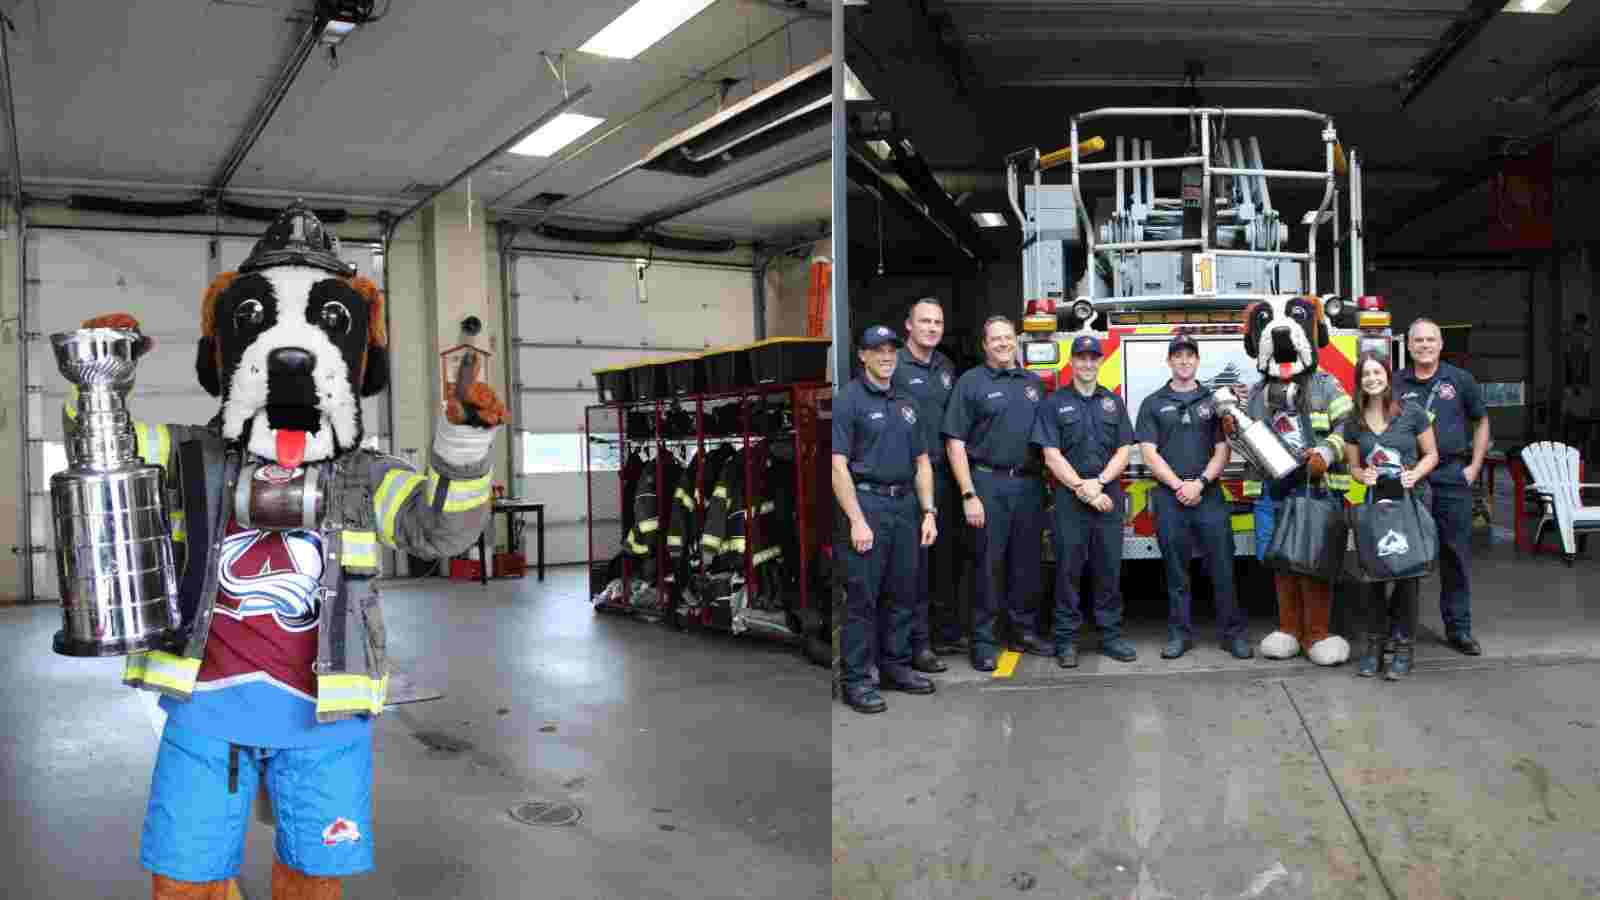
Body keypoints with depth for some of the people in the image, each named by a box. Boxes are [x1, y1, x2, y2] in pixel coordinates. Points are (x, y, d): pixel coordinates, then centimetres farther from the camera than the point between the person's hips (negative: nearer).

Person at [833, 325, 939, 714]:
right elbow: (838, 465, -13)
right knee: (861, 597, -3)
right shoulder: (848, 400, -7)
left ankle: (896, 666, 26)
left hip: (904, 506, 7)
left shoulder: (905, 403, 14)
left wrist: (928, 512, 8)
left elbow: (922, 462, 17)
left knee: (904, 593, 13)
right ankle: (856, 681, 5)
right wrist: (857, 521, -18)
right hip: (865, 504, -7)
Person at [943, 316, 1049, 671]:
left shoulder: (1034, 383, 13)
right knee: (988, 564, -1)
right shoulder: (970, 382, -2)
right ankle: (983, 641, 6)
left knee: (1026, 561, 11)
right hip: (989, 483, -5)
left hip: (1029, 483, 5)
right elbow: (955, 443, -7)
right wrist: (969, 495, -14)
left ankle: (1024, 631, 23)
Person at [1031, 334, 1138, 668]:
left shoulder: (1113, 402, 12)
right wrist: (1083, 489, -12)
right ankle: (1067, 640, 7)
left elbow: (1124, 450, 5)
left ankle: (1111, 634, 14)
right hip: (1069, 499, -2)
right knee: (1068, 569, 0)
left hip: (1109, 496, 3)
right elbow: (1052, 456, -5)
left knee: (1109, 569, 5)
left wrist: (1098, 482, -10)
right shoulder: (1054, 403, 2)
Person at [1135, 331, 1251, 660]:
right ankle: (1180, 633, 12)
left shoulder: (1214, 401, 10)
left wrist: (1200, 483, -10)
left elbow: (1223, 450, 4)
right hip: (1169, 496, 0)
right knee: (1176, 571, 5)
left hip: (1209, 495, 0)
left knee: (1222, 568, -1)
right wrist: (1179, 485, -10)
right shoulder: (1152, 404, 8)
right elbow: (1149, 453, 0)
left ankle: (1232, 633, 7)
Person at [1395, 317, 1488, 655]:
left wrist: (1474, 467, 4)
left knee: (1456, 555, 5)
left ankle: (1458, 629, 15)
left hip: (1452, 477, 0)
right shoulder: (1395, 383, 5)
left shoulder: (1460, 380, 5)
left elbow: (1481, 423, 12)